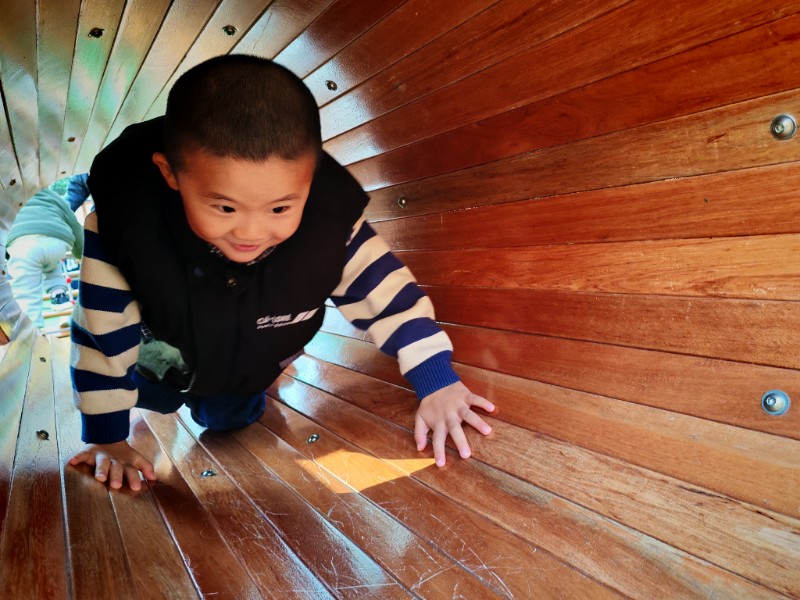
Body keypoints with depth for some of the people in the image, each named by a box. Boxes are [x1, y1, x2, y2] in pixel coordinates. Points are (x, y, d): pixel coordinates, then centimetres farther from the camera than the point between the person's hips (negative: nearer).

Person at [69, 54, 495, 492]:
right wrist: (106, 437, -21)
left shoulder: (327, 221, -39)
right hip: (162, 354, -1)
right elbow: (102, 333, -30)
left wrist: (437, 384, -25)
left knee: (227, 423, 24)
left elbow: (383, 292, -26)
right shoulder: (126, 218, -42)